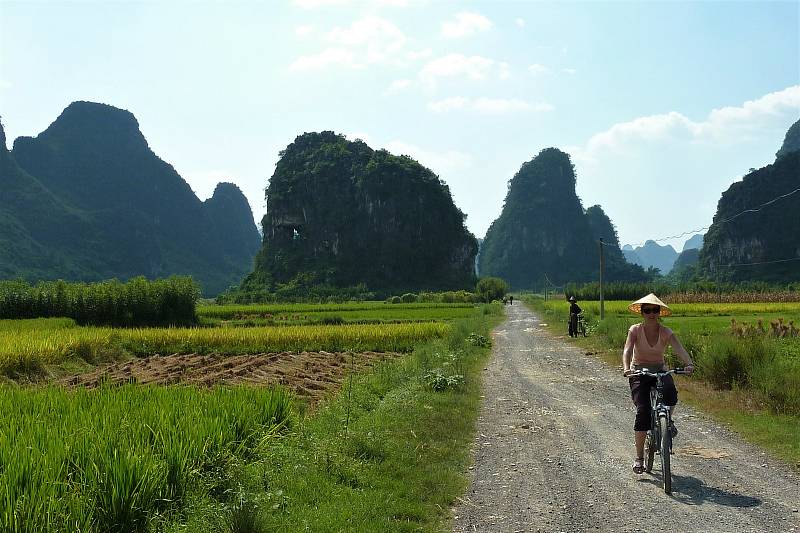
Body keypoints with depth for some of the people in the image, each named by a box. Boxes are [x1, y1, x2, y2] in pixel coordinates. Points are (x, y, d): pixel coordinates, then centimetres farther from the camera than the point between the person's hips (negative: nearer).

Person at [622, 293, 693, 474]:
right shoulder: (635, 330, -10)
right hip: (639, 372, -1)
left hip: (660, 370, 1)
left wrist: (689, 364, -45)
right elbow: (627, 350, -25)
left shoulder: (666, 332, -8)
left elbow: (679, 349, -24)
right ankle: (639, 457, -2)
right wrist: (626, 368, -45)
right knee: (643, 411, -16)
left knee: (671, 394, -33)